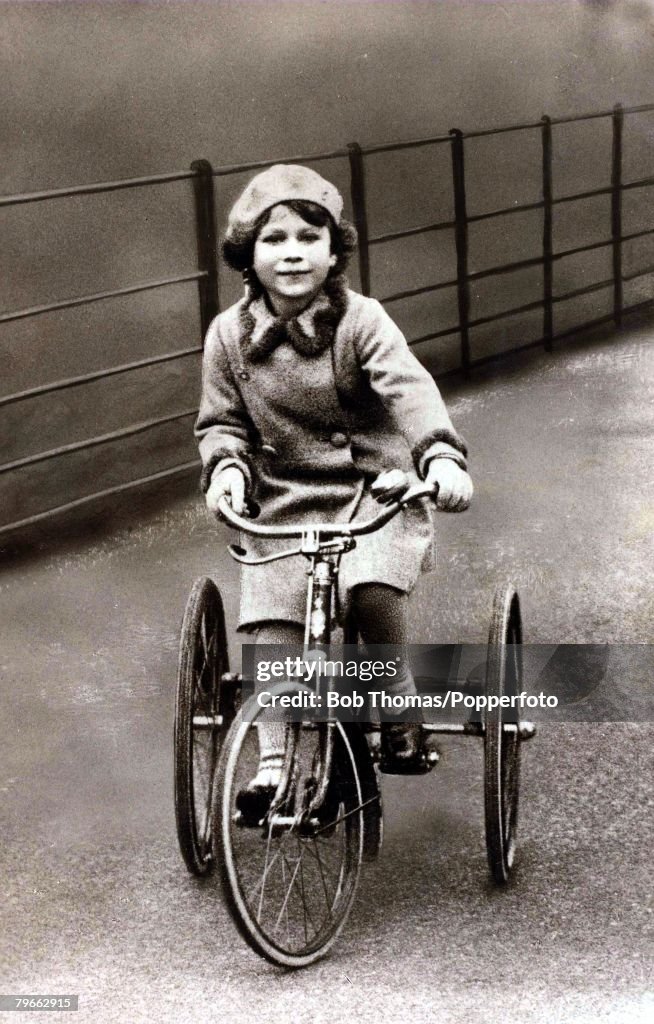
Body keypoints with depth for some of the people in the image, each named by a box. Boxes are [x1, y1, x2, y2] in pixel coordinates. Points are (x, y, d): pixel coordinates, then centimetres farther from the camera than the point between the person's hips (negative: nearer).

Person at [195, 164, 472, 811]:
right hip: (282, 502, 3)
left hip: (374, 489, -3)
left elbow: (410, 388, -22)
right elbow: (220, 421, 8)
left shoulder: (360, 321, -9)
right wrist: (226, 467, -14)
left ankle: (400, 710, -2)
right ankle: (273, 762, -1)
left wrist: (441, 454, -40)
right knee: (270, 626, -12)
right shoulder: (230, 334, 1)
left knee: (372, 589, -28)